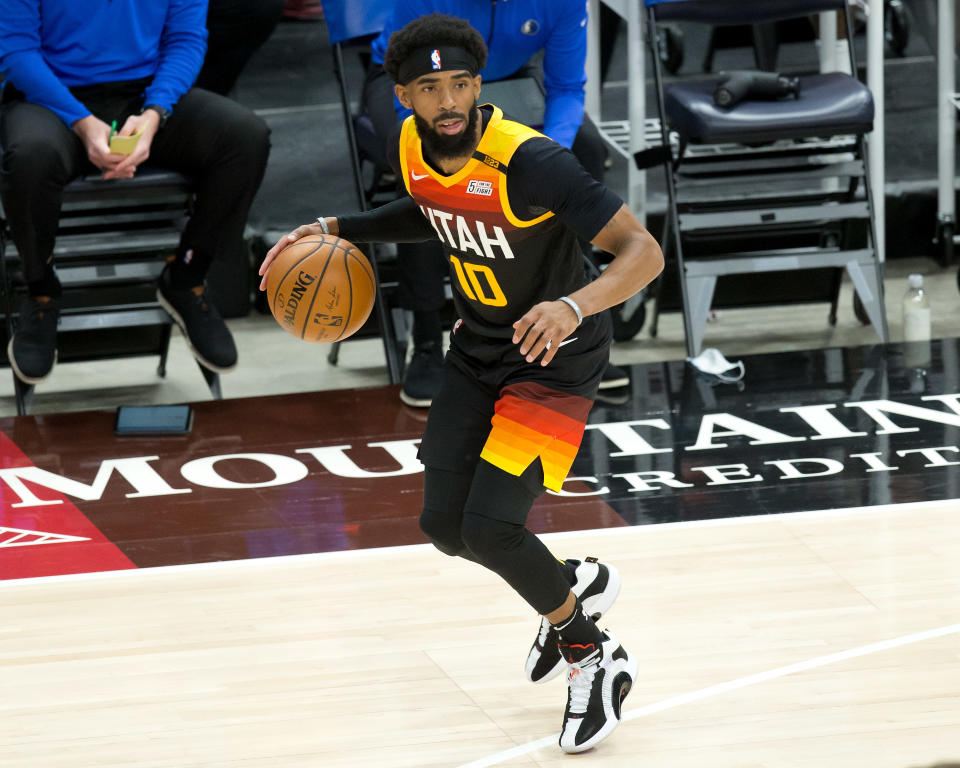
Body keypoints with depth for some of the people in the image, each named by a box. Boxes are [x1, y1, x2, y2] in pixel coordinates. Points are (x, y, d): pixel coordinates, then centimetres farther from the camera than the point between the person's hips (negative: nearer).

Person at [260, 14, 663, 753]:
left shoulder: (530, 162, -30)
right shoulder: (413, 147, -8)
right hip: (477, 351, 7)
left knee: (490, 528, -18)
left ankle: (593, 656, 7)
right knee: (445, 525, 5)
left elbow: (644, 250, -33)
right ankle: (574, 585, 35)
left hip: (552, 360, -7)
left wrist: (574, 305, -51)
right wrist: (337, 230, 5)